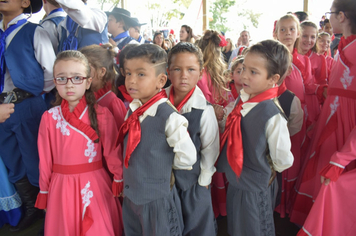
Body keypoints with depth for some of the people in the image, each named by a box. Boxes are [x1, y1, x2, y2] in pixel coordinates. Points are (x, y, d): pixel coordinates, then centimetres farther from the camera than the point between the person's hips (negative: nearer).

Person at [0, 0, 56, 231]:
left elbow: (52, 73, -7)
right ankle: (31, 210, 34)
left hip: (27, 107, -6)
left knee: (35, 163, 5)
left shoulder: (34, 32, -6)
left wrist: (34, 94, 1)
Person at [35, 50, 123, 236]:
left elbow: (113, 153, -5)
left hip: (95, 186, -1)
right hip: (62, 187, 2)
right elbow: (45, 160, 1)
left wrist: (119, 183, 0)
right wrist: (44, 192, 8)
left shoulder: (102, 115, -10)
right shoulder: (49, 118, -5)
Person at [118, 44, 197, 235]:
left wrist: (162, 162, -8)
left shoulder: (169, 117, -24)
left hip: (157, 199, -6)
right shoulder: (132, 110, -3)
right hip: (130, 195, 6)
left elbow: (187, 158, -23)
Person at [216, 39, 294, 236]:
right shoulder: (242, 100, -7)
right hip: (234, 181, 7)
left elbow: (283, 161, -17)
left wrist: (262, 169, -1)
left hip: (254, 189, -6)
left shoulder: (272, 116, -28)